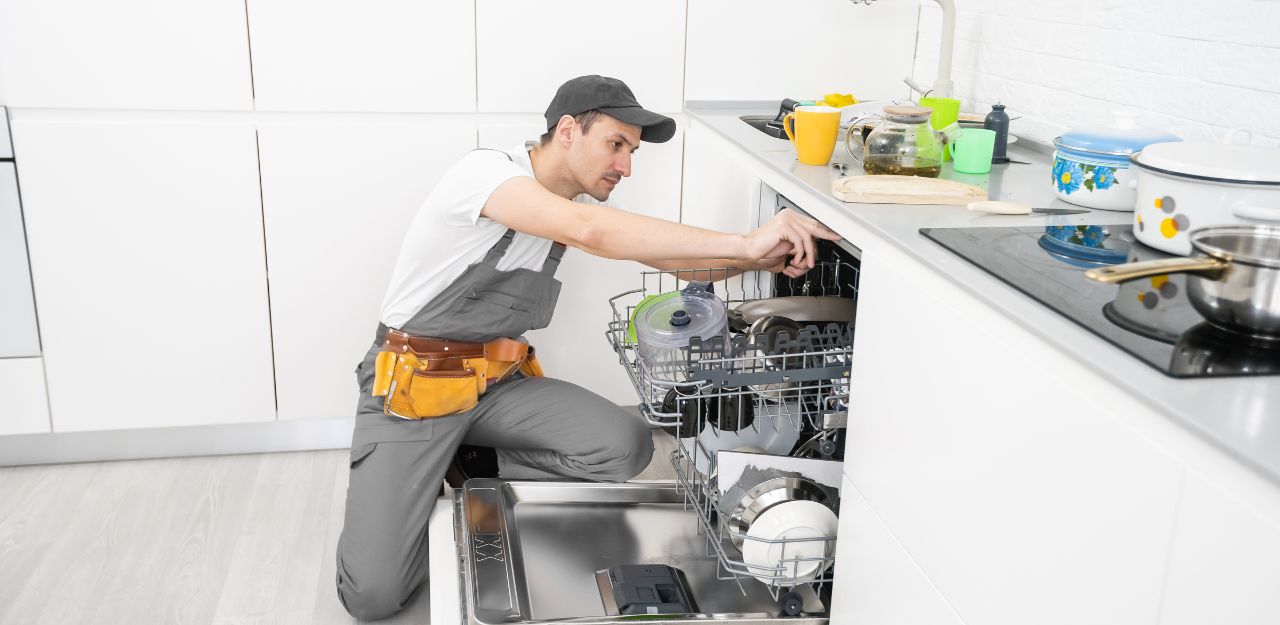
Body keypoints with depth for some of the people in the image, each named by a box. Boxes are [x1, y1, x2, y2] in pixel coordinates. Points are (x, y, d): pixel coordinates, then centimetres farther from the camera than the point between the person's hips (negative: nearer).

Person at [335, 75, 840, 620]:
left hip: (496, 383, 7)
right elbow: (588, 230, -40)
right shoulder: (485, 170, -22)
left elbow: (676, 258, 3)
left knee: (626, 446, -19)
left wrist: (763, 258, -17)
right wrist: (744, 242, -41)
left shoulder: (576, 203, 3)